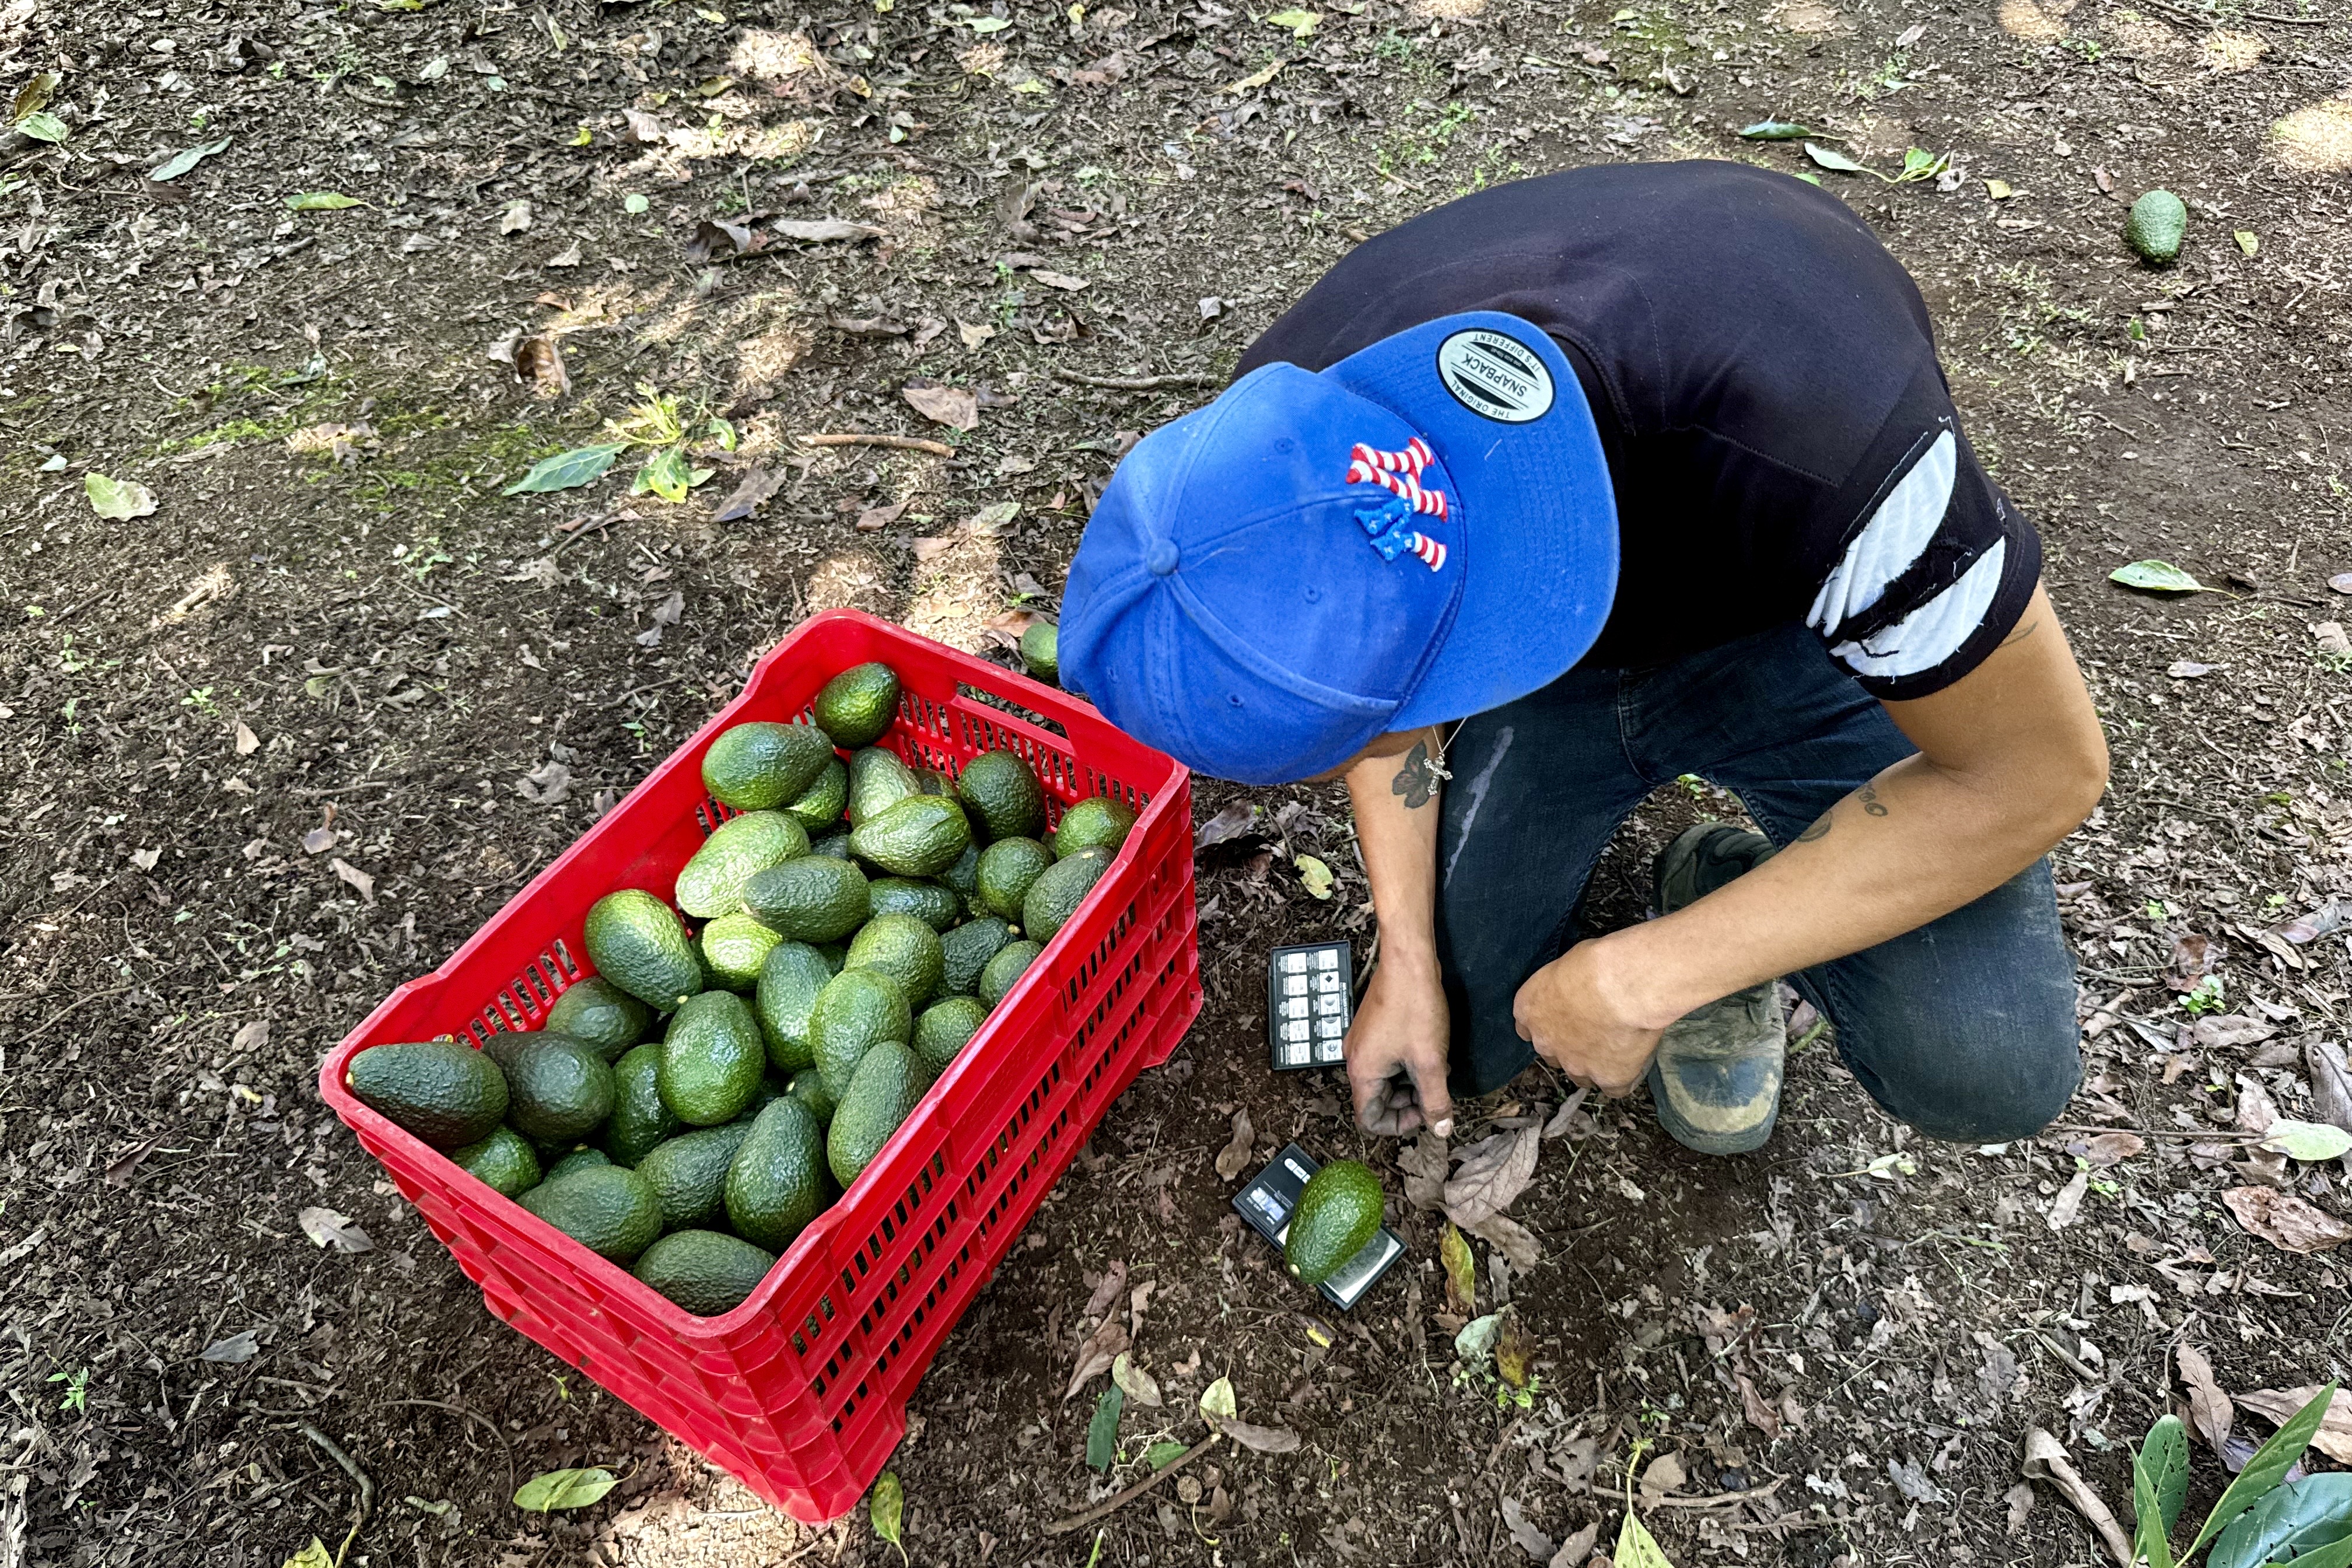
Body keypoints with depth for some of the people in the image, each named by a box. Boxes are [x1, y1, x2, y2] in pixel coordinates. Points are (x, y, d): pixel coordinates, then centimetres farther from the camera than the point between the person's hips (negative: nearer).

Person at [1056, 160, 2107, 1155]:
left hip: (1794, 637, -2)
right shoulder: (1305, 414, -29)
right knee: (1450, 1044, -3)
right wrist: (1406, 953, -12)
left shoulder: (1814, 442, -44)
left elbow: (2038, 771, -27)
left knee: (1986, 1065, -24)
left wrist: (1642, 978, -28)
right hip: (1556, 661, 3)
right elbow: (1377, 661, -7)